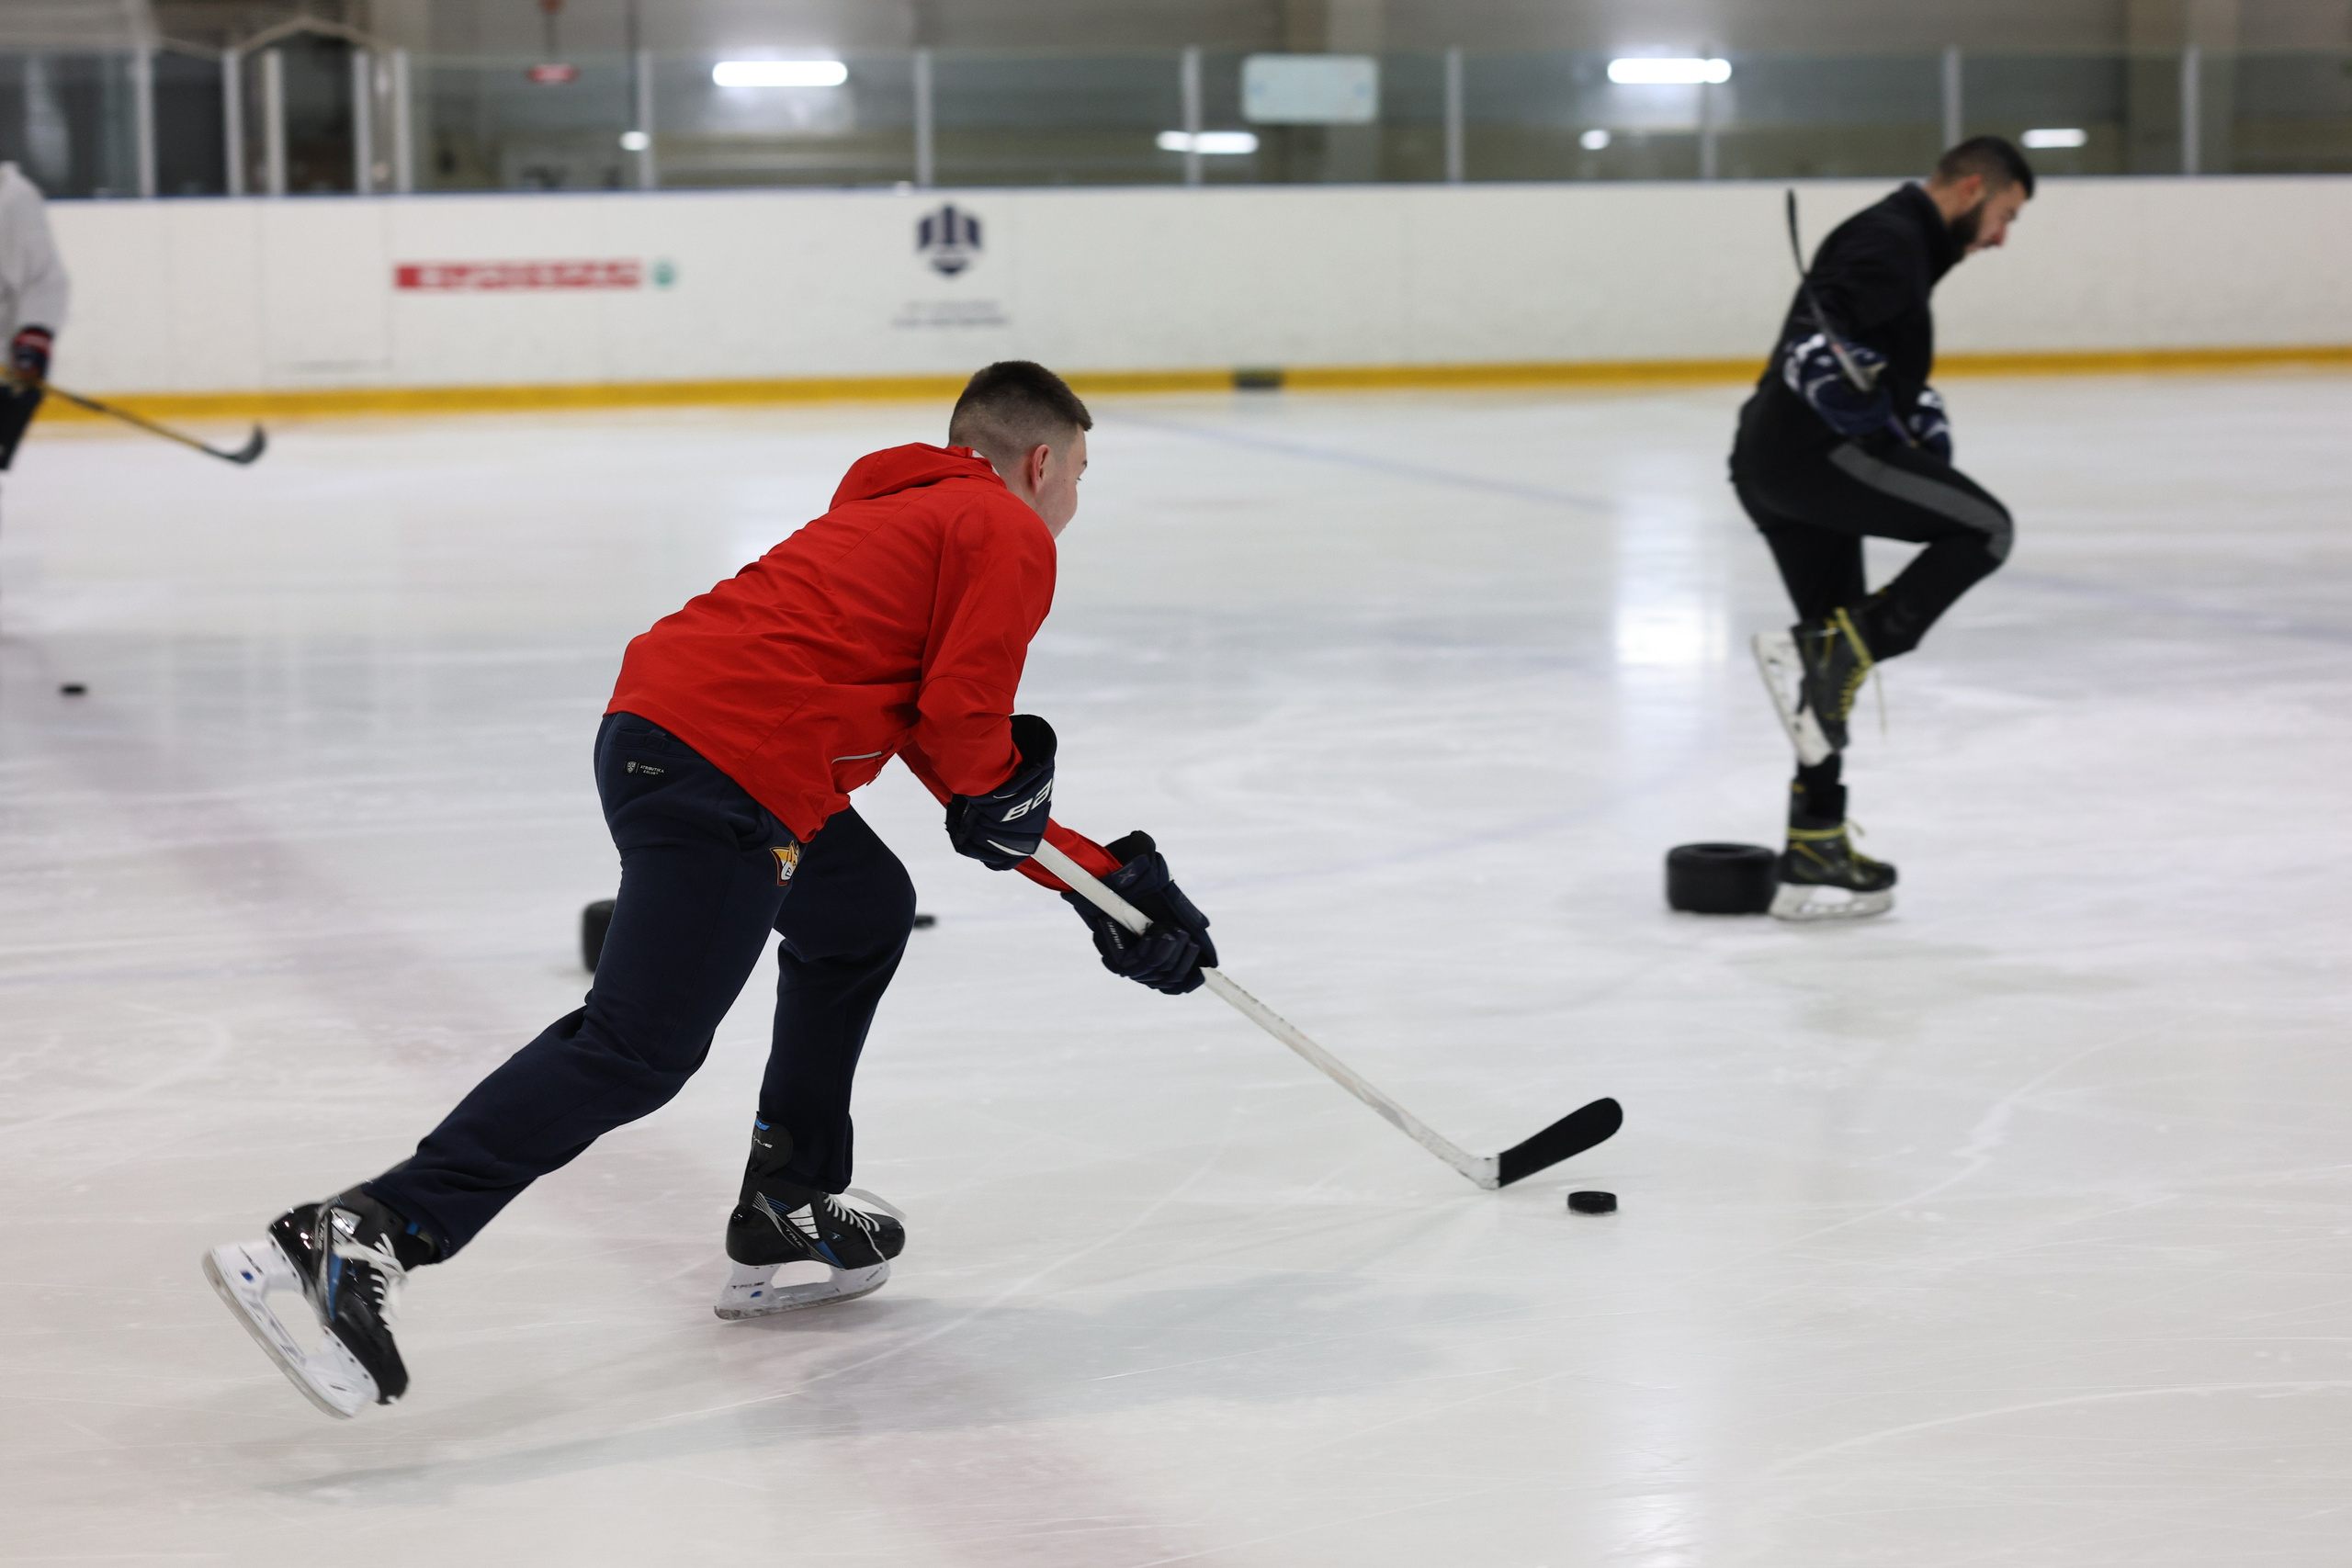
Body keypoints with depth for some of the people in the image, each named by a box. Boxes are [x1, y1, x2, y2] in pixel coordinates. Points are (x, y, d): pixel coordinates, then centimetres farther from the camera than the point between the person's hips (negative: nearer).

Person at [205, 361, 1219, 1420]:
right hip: (725, 772, -10)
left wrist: (1109, 880, 33)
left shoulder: (908, 508, 33)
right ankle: (360, 1242, -23)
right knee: (639, 1047, -14)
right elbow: (962, 717, -9)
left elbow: (928, 726, 34)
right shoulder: (1011, 536, 5)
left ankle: (785, 1214, 29)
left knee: (865, 913, 29)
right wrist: (1005, 791, 15)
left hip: (652, 726, 10)